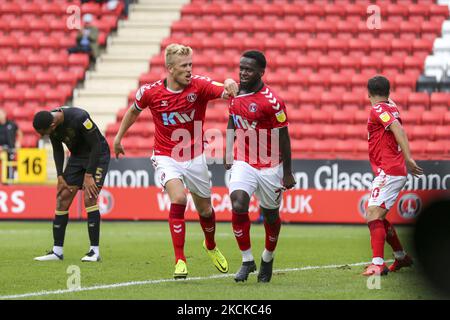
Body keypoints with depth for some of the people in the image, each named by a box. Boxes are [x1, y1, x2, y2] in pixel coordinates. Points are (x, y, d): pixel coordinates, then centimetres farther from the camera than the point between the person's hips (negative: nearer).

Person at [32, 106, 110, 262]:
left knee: (89, 198, -19)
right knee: (62, 199, -1)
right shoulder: (49, 122, -12)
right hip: (76, 156, 7)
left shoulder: (79, 118, -33)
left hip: (97, 155, -7)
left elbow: (97, 145, -24)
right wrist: (60, 176, -3)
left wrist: (88, 175, -23)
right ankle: (57, 251, 4)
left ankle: (95, 251, -14)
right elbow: (57, 150, 5)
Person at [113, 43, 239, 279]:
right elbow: (134, 110, 10)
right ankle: (180, 260, -18)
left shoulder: (199, 86, -14)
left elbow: (224, 91, -32)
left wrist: (230, 85, -56)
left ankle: (211, 246, 46)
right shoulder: (150, 92, -12)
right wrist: (119, 137, 19)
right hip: (166, 157, -2)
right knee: (178, 198, -26)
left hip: (194, 157, 2)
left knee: (205, 209, 13)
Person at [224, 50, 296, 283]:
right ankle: (247, 260, -6)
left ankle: (268, 258, 38)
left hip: (270, 166, -3)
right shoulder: (236, 93, 0)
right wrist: (229, 153, 16)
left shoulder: (271, 101, -19)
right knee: (238, 206, -19)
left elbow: (283, 138, -13)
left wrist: (288, 174, -10)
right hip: (243, 163, 4)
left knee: (270, 215, 12)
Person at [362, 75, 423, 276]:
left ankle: (378, 264, -30)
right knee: (377, 217, 19)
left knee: (373, 215, -19)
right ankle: (401, 257, 30)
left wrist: (408, 157, -31)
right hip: (397, 171, 9)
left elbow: (398, 129, -24)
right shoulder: (391, 107, 14)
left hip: (388, 172, -9)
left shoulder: (378, 110, -11)